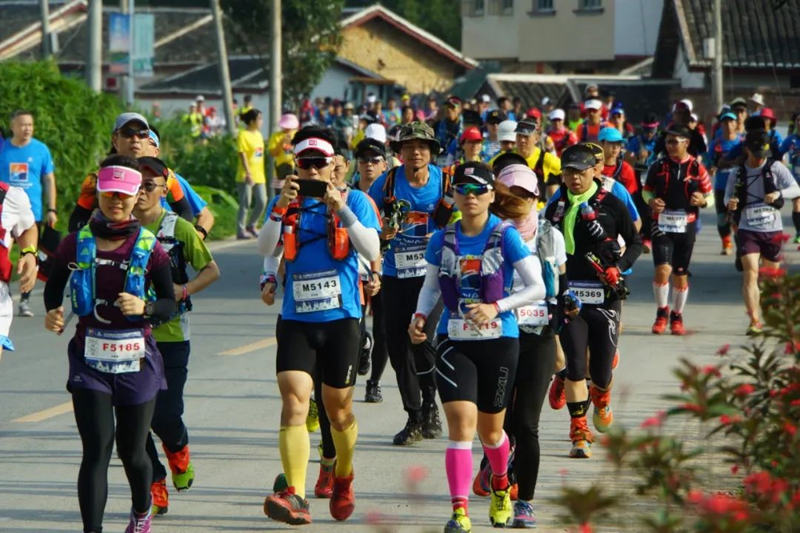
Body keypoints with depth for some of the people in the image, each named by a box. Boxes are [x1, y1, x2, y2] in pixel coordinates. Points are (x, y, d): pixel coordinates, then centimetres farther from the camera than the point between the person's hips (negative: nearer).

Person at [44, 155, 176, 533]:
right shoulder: (76, 244, 1)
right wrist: (53, 313, -7)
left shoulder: (150, 249, -2)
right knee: (96, 449, -11)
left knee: (132, 451, 10)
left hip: (137, 360, 0)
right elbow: (54, 286, 14)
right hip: (90, 359, 0)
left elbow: (170, 304, 1)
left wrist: (144, 308, -20)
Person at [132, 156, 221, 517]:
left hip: (170, 334, -3)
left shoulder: (179, 229, -4)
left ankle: (178, 449, 29)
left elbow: (211, 270, 1)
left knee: (165, 413, -7)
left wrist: (184, 291, -16)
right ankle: (154, 490, 11)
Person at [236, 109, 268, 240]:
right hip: (246, 177, -7)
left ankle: (251, 225, 22)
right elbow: (243, 155, -16)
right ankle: (241, 231, 5)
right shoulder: (243, 135, -11)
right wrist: (248, 173, -22)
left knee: (262, 202, 5)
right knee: (245, 204, -3)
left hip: (259, 176, 7)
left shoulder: (258, 134, 13)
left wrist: (262, 174, 17)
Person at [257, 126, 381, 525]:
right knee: (293, 403, -16)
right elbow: (265, 250, -7)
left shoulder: (354, 201, 0)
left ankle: (343, 477, 39)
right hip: (295, 321, 1)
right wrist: (281, 207, -20)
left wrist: (341, 209, -21)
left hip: (340, 319, -1)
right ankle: (295, 496, -25)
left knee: (339, 411, 12)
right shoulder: (285, 203, 6)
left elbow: (372, 251, -13)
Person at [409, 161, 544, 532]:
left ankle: (501, 487, 44)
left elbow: (537, 287, -9)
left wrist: (496, 307, -21)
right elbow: (431, 286, 15)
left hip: (499, 342, -1)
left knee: (490, 430, 13)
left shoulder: (506, 237, -8)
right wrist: (420, 317, -4)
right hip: (454, 343, 1)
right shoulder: (442, 240, 2)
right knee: (461, 424, -15)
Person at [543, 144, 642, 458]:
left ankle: (601, 401, 39)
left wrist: (618, 267, -9)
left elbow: (635, 241, 8)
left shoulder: (611, 205, 1)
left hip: (605, 296, -1)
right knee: (574, 366, -9)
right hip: (569, 297, 2)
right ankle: (579, 432, -2)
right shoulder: (556, 209, 9)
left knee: (601, 369, 3)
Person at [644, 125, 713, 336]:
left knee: (680, 274, 8)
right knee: (663, 269, -15)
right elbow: (646, 190, 13)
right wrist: (651, 201, -9)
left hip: (686, 227, 0)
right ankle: (662, 313, 4)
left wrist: (703, 200, -17)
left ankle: (677, 316, 25)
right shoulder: (658, 167, 2)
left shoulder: (697, 169, 0)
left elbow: (710, 197, 7)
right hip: (661, 225, 0)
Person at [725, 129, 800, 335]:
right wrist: (730, 203, -16)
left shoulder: (775, 168, -2)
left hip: (772, 230, 1)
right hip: (748, 230, 0)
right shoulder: (737, 173, 2)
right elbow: (728, 197, 8)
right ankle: (754, 321, -18)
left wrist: (778, 193, -30)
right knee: (750, 273, -16)